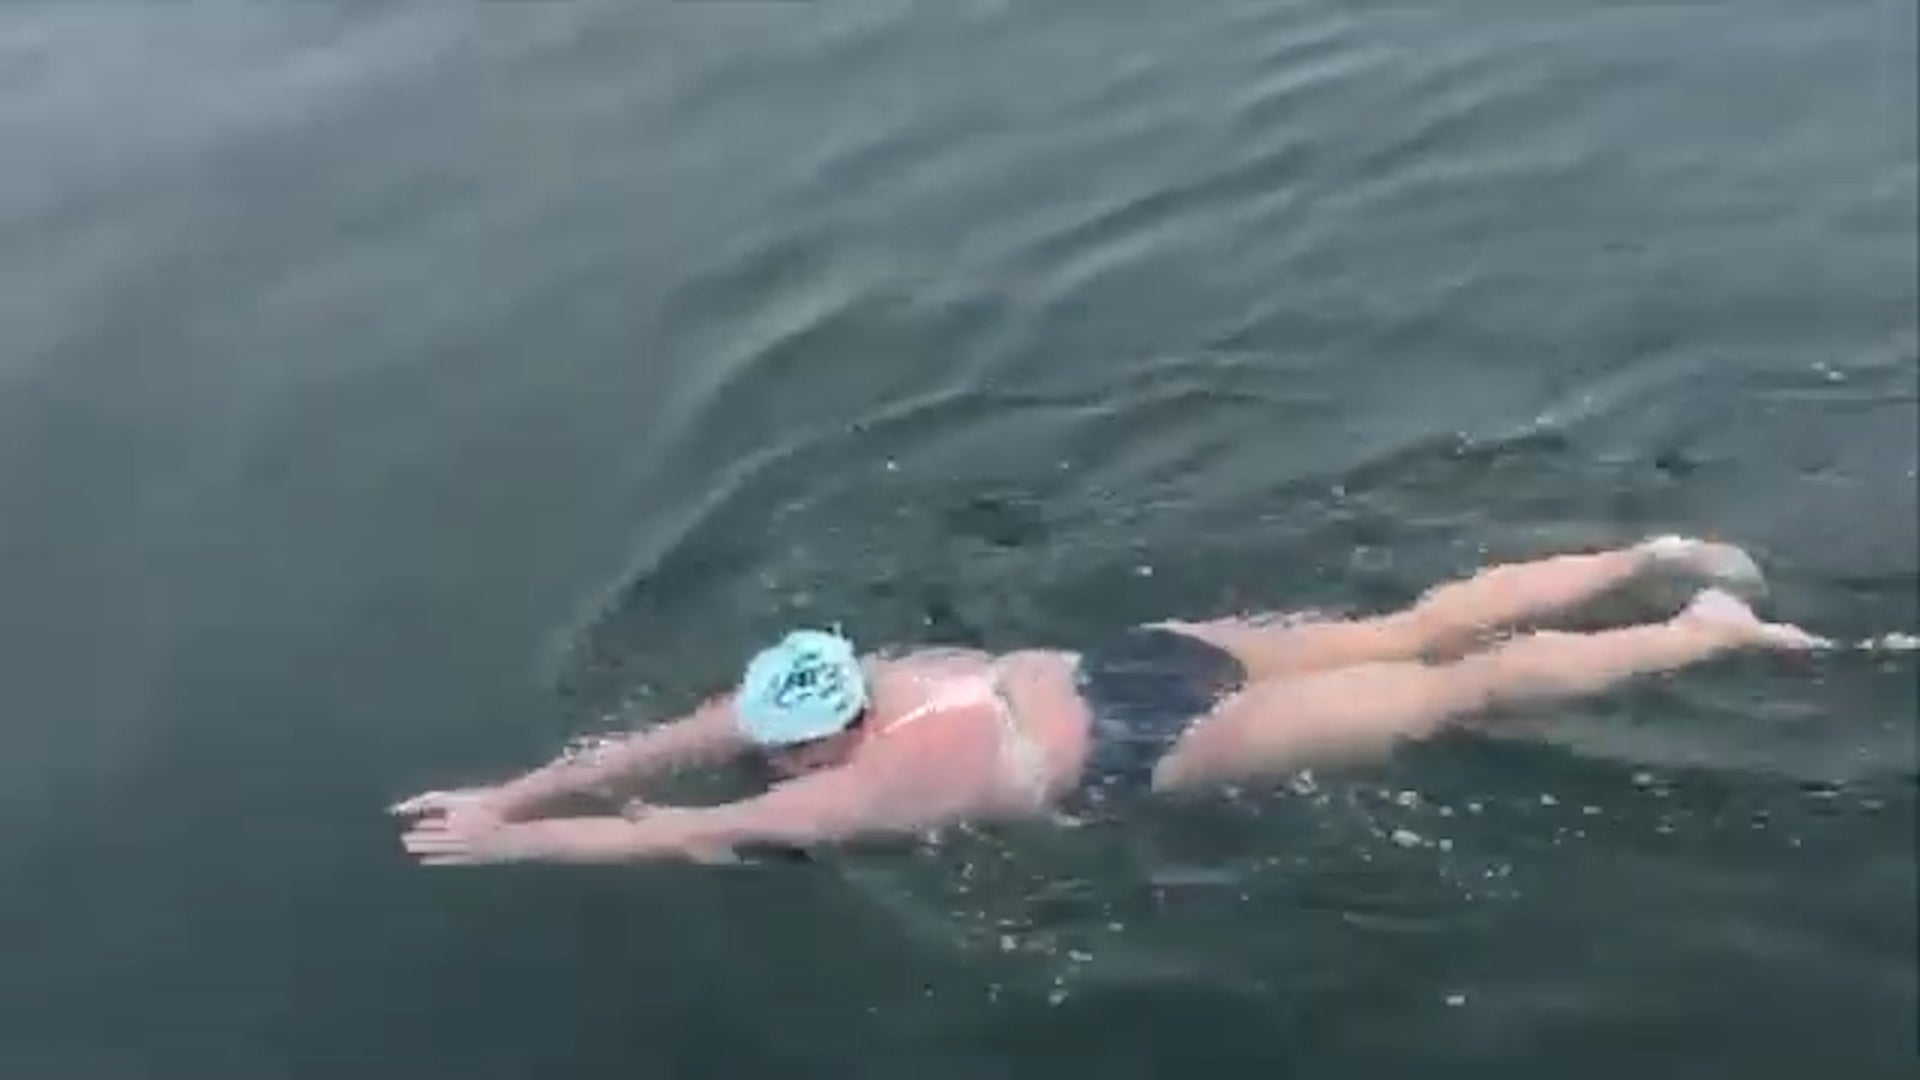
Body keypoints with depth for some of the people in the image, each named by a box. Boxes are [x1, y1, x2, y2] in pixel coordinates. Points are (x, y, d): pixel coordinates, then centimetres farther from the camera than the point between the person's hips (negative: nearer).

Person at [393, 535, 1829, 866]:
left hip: (1161, 744, -7)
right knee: (1419, 630, 16)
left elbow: (697, 831, -24)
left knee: (1456, 689, 3)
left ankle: (1715, 634, 14)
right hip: (1146, 663, 7)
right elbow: (650, 743, 2)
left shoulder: (866, 785, -22)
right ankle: (1656, 557, 24)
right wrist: (506, 794, 0)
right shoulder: (826, 685, -3)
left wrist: (506, 845, -17)